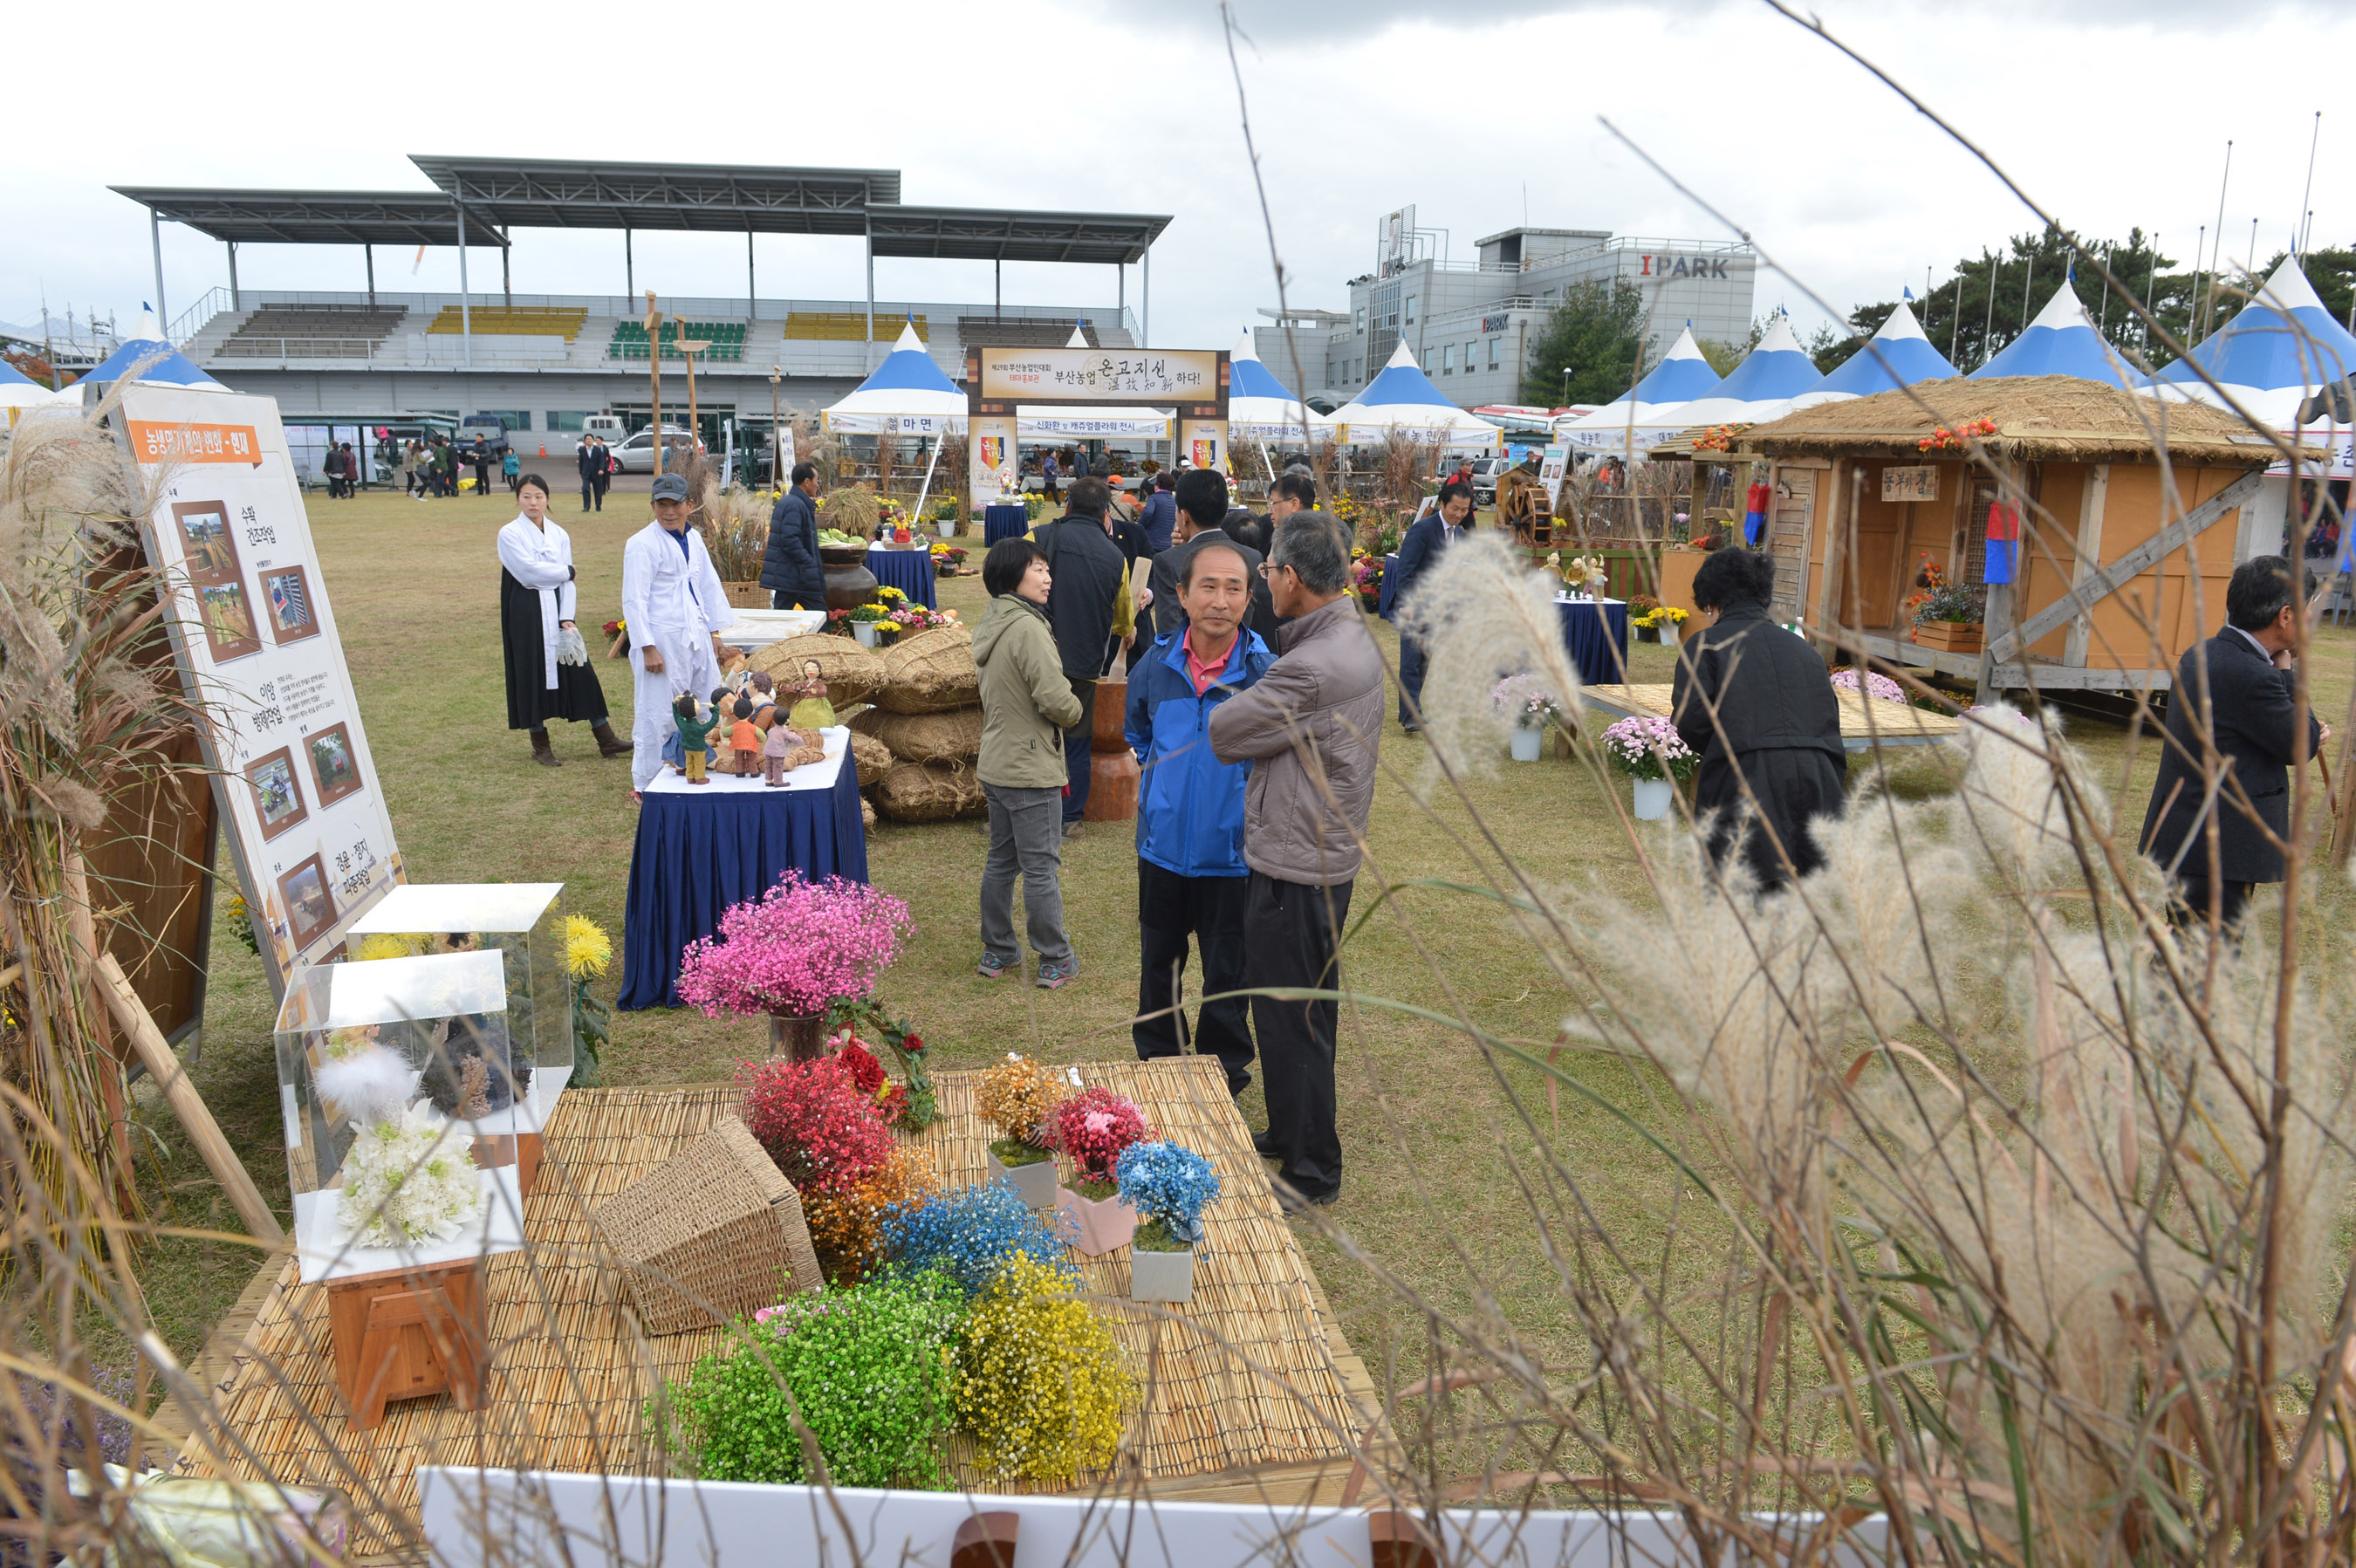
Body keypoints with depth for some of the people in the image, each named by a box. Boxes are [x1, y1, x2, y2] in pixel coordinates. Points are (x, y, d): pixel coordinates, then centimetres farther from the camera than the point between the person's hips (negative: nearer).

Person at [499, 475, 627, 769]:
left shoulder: (559, 535, 9)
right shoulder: (509, 534, -3)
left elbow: (568, 582, 5)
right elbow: (529, 571, -15)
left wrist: (567, 619, -6)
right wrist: (565, 571, -2)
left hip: (557, 611, 4)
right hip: (526, 614, -4)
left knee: (579, 671, 2)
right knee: (534, 675, 1)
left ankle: (606, 739, 4)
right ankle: (540, 746, 11)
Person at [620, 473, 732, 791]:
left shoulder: (693, 539, 11)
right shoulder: (642, 544, -12)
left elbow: (710, 586, 19)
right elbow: (634, 601, -14)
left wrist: (714, 632, 16)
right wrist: (648, 648, -17)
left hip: (696, 635, 7)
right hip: (663, 639, -7)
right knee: (657, 715, -2)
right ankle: (647, 784, 10)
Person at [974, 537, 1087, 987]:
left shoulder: (992, 624, 9)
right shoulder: (1028, 628, -21)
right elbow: (1056, 699, -25)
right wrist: (1076, 711, -2)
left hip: (995, 765, 9)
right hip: (1031, 770, -9)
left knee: (1001, 861, 17)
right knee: (1042, 868, 1)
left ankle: (997, 952, 26)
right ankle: (1055, 962, 10)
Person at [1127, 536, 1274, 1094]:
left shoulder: (1265, 671, -16)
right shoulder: (1156, 663, -4)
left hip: (1232, 854, -3)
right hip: (1163, 846, 3)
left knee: (1227, 977, 11)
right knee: (1157, 968, 20)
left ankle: (1224, 1077, 31)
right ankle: (1155, 1063, 40)